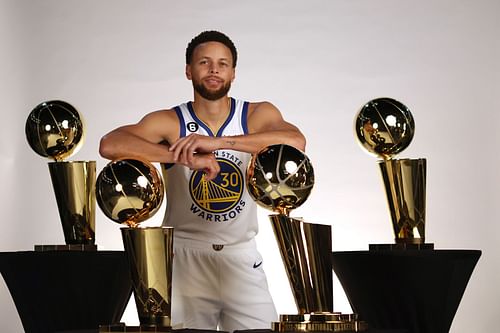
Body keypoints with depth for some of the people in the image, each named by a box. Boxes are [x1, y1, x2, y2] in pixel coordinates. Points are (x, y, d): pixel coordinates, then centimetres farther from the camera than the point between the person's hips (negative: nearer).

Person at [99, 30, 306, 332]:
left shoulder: (257, 115, -1)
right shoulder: (170, 122, -4)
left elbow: (295, 142, -23)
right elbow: (110, 145, -20)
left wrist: (218, 142, -31)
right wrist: (185, 158, -29)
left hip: (242, 255, 1)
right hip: (185, 254, -1)